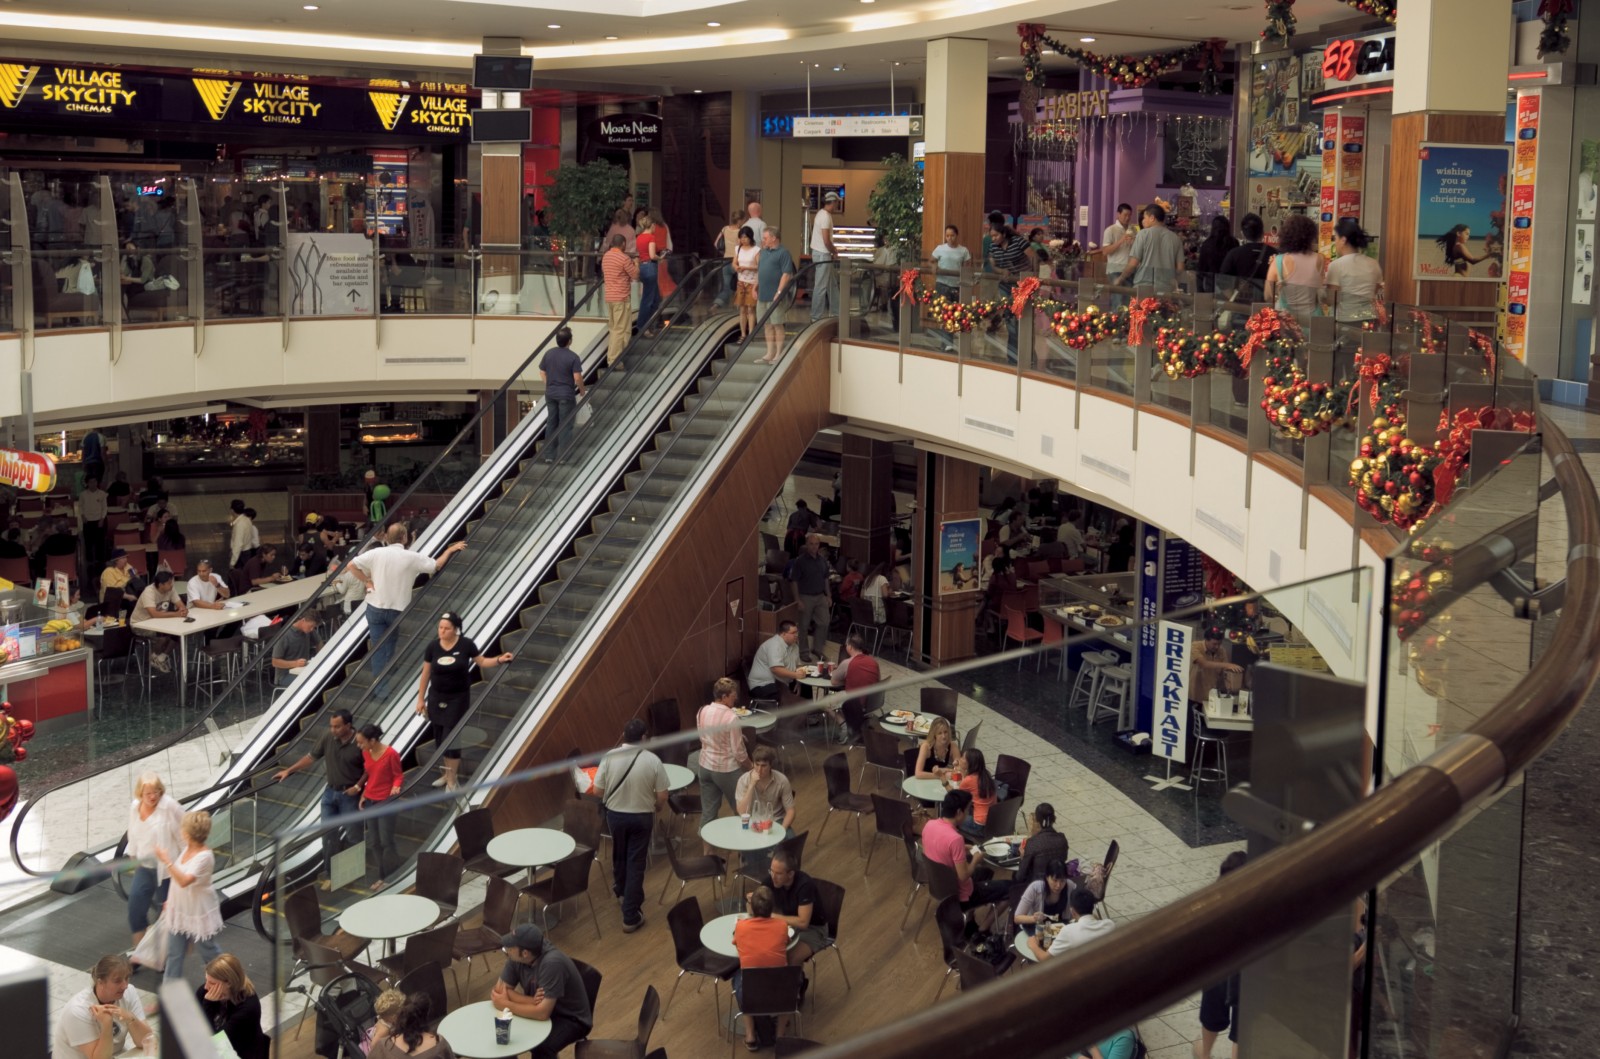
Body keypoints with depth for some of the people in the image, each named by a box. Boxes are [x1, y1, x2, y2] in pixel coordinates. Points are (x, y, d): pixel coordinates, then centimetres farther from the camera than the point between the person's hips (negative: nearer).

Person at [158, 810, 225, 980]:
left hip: (199, 912, -7)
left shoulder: (204, 857, -27)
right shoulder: (186, 849, -1)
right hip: (180, 909, 7)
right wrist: (170, 899, 15)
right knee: (174, 953, 9)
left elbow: (184, 881, -36)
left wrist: (167, 860, -36)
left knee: (208, 950, 12)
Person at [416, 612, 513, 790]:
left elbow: (482, 662, 1)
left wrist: (500, 659, -16)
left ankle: (452, 778, 8)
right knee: (440, 739, 9)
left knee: (451, 738, -4)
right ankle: (448, 773, 27)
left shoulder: (466, 645, -12)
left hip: (458, 698, -3)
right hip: (437, 697, 3)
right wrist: (421, 699, 5)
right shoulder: (433, 647, -6)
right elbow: (425, 674, 2)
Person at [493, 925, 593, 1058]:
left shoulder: (552, 963, -33)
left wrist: (506, 1005, -24)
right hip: (541, 1010, 7)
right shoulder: (516, 958, -12)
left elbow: (542, 1013, -34)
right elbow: (500, 990, -8)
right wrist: (530, 1001, -25)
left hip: (571, 1019, -7)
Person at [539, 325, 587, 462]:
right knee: (565, 425, 2)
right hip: (566, 395, -5)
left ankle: (549, 455, 15)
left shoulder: (549, 353, 1)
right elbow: (577, 377, -18)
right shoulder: (573, 357, -15)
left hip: (550, 393, 5)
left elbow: (542, 372, 8)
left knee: (551, 423, 12)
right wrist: (582, 390, -1)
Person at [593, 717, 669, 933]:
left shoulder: (609, 757, -14)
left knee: (619, 855, 27)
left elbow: (597, 791, -8)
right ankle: (630, 916, 7)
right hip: (642, 817, -2)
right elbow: (662, 797, -11)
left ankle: (620, 889, 54)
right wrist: (655, 808, 12)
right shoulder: (653, 761, -16)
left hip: (615, 815, 2)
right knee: (636, 863, 6)